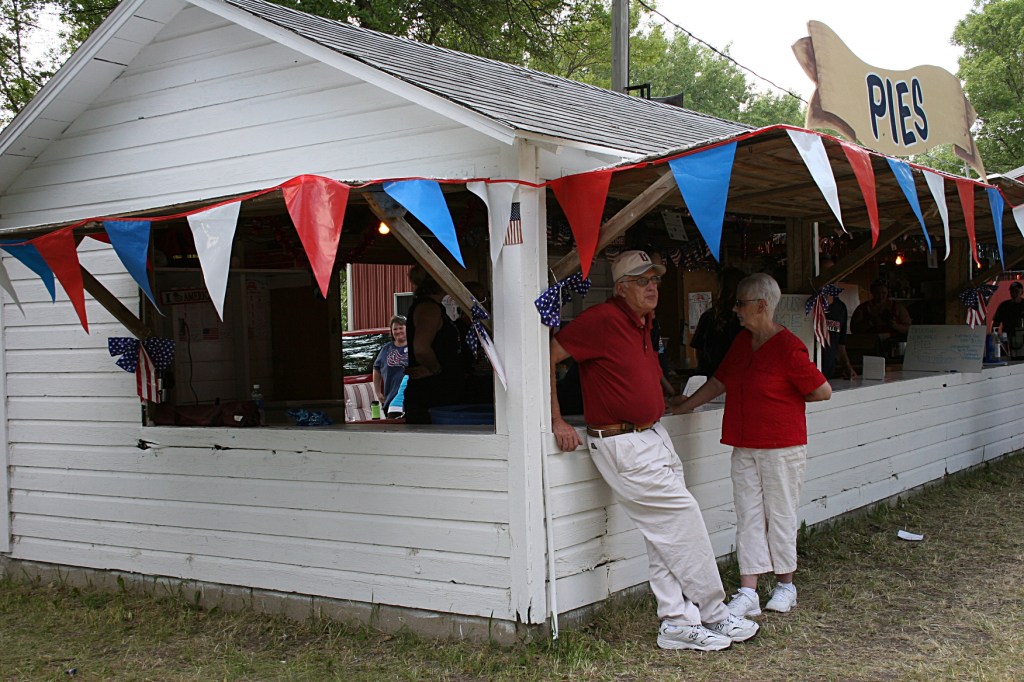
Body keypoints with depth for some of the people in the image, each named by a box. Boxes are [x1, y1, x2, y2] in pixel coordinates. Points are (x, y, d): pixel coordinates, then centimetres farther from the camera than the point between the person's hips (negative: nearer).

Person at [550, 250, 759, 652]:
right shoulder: (602, 319, -15)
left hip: (654, 436, 9)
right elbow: (548, 355, -16)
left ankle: (678, 623, 14)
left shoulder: (644, 323, 13)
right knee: (683, 517, -7)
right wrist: (557, 421, -16)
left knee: (667, 536, 7)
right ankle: (713, 614, 7)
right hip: (622, 445, -9)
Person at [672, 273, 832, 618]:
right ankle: (747, 594, 5)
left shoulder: (788, 348, -16)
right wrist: (685, 406, 18)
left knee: (780, 516, 5)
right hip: (745, 448, 7)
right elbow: (719, 381, 18)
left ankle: (785, 586, 22)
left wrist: (789, 399, 2)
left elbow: (823, 391, -11)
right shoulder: (742, 341, 8)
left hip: (781, 448, -7)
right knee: (748, 517, 4)